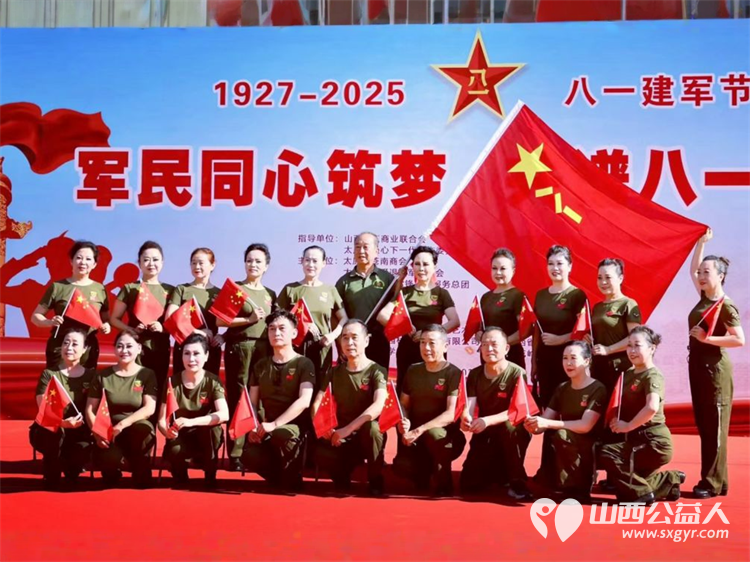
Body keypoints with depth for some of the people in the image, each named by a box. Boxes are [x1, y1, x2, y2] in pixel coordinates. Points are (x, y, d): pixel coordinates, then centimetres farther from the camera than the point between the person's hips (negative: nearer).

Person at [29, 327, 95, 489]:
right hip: (47, 430, -2)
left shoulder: (91, 375, 6)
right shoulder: (49, 374, -1)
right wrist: (62, 422, -31)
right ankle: (51, 478, -11)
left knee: (84, 449, -32)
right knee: (54, 432, -38)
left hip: (77, 431, 2)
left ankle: (70, 471, 8)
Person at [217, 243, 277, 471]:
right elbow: (220, 320, -6)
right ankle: (235, 455, -4)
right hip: (239, 347, -4)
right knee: (237, 399, -5)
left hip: (264, 349, 5)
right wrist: (249, 319, -15)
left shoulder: (270, 294, 17)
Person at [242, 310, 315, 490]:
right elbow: (252, 403, 12)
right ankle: (281, 477, 3)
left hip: (294, 426, -3)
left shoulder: (304, 364, -1)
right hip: (266, 428, 4)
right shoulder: (261, 365, 14)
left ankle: (291, 480, -12)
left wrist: (274, 424, -23)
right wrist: (253, 427, -9)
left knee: (282, 435, -39)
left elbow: (304, 401, -14)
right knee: (250, 457, -28)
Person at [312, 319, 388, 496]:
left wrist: (348, 428, -34)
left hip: (368, 436, -2)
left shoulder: (376, 371, -8)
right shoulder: (335, 372, 7)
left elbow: (379, 405, -25)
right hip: (341, 436, 2)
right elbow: (316, 405, 1)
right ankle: (342, 477, 5)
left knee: (371, 427, -38)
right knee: (321, 454, -32)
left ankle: (376, 481, -14)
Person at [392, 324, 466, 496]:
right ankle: (424, 472, 11)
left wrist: (419, 430, -28)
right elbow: (404, 405, 12)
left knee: (433, 433, -39)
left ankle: (444, 483, -14)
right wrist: (404, 423, -11)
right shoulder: (413, 371, 8)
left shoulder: (454, 374, -10)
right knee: (401, 466, -27)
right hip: (416, 438, 3)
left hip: (446, 437, -3)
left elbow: (451, 415, -19)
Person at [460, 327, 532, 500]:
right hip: (485, 435, 4)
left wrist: (487, 421, -41)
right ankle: (500, 473, 26)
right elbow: (468, 406, -12)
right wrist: (466, 419, -37)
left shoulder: (517, 373, -14)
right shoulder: (474, 374, 0)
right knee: (468, 485, -6)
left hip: (513, 433, -4)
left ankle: (517, 481, -22)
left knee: (507, 426, -40)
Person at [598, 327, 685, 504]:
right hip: (637, 440, 10)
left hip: (654, 442, -10)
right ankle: (668, 481, 21)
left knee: (606, 454, -19)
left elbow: (652, 407, -34)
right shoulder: (628, 374, 13)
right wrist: (616, 420, 3)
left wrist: (628, 426, -23)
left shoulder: (653, 375, -15)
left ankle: (641, 491, -8)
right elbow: (626, 407, 24)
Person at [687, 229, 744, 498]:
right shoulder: (704, 297, 9)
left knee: (715, 426, -5)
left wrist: (707, 338, -21)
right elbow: (693, 269, 23)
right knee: (703, 424, 9)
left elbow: (740, 340, -18)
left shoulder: (726, 305, -12)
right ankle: (715, 480, 15)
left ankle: (713, 483, -2)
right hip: (697, 364, 8)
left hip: (715, 367, -8)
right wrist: (702, 242, 19)